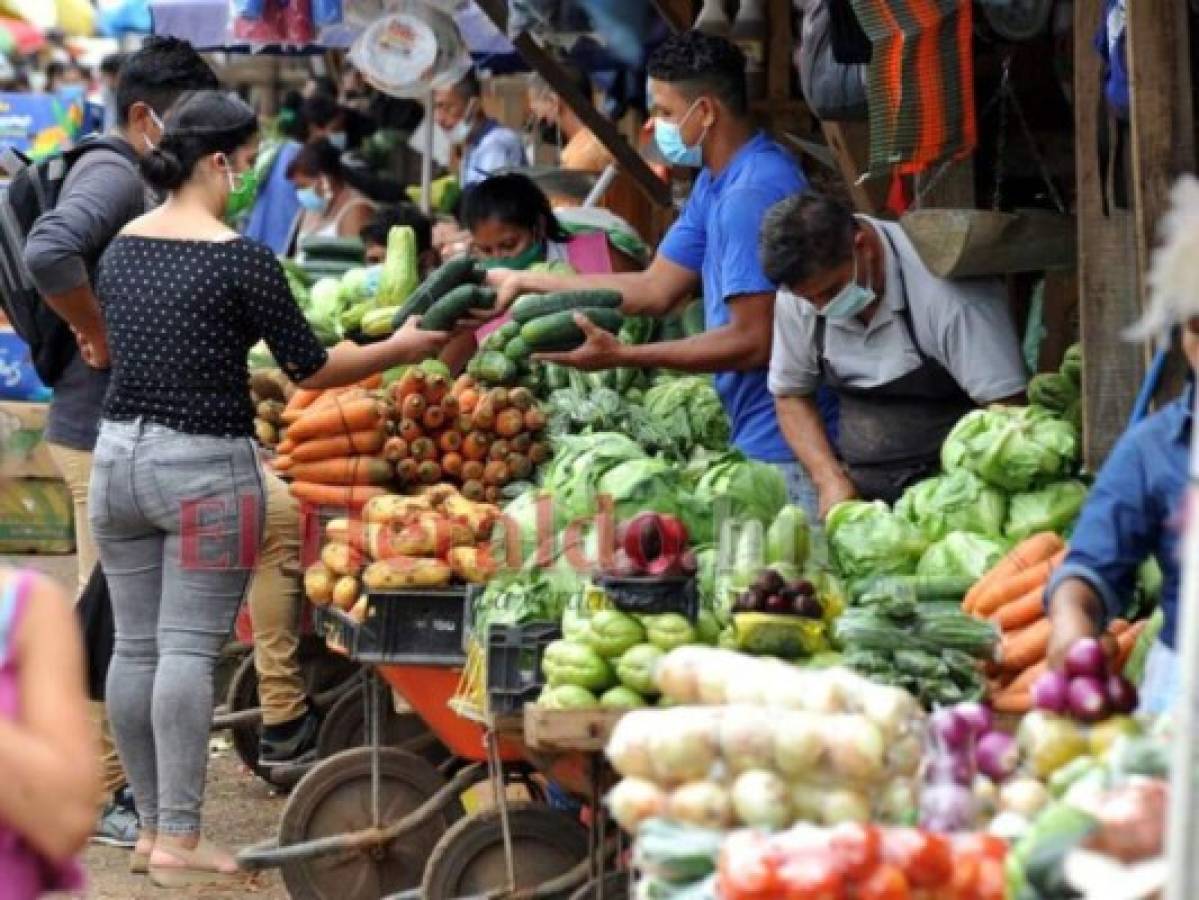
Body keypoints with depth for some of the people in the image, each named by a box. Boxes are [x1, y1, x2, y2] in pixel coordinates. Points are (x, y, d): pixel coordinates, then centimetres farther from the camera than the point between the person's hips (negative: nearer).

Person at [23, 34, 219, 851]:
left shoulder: (138, 182, 15)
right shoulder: (113, 174, -16)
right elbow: (49, 254, -35)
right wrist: (104, 341, -24)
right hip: (108, 430, -10)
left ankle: (111, 775, 26)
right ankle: (93, 796, 2)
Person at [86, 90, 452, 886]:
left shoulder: (122, 248, 7)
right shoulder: (239, 258, -13)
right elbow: (310, 367, -8)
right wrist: (400, 349, 5)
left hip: (120, 453, 7)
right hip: (204, 467, -7)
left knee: (136, 645, 10)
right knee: (189, 649, -6)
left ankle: (153, 820, 18)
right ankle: (179, 841, -6)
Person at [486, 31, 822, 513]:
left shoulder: (751, 193, -19)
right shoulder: (716, 183, 15)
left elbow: (753, 341, -21)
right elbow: (656, 289, 16)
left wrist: (623, 356, -20)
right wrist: (527, 283, 14)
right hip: (757, 437, 10)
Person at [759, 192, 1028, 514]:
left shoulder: (945, 290, -18)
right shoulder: (802, 288, -1)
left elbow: (1006, 410, -16)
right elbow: (790, 396, 14)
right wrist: (831, 480, 0)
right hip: (860, 495, 6)